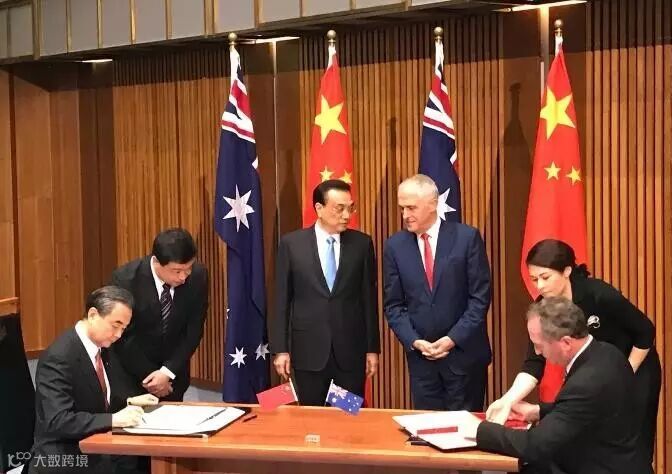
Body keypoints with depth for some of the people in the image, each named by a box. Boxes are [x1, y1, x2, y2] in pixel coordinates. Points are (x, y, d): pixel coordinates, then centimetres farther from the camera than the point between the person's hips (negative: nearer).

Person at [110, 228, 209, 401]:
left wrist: (168, 372, -17)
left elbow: (194, 330, -10)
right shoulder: (125, 279, -25)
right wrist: (148, 375, -14)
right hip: (133, 368, -2)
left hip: (173, 367, 3)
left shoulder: (198, 275, -19)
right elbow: (121, 337, -15)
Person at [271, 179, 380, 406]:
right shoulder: (291, 244, -2)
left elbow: (369, 298, 3)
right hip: (308, 349, -1)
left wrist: (372, 348, 3)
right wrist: (280, 349, -3)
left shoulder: (362, 243, 0)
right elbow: (282, 299, 0)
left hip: (351, 349, 1)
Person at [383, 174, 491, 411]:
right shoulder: (395, 245, 2)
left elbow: (480, 297, -6)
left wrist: (453, 339, -13)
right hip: (420, 355, 2)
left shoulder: (467, 237, -6)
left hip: (464, 352, -2)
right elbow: (393, 304, 4)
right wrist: (414, 341, -9)